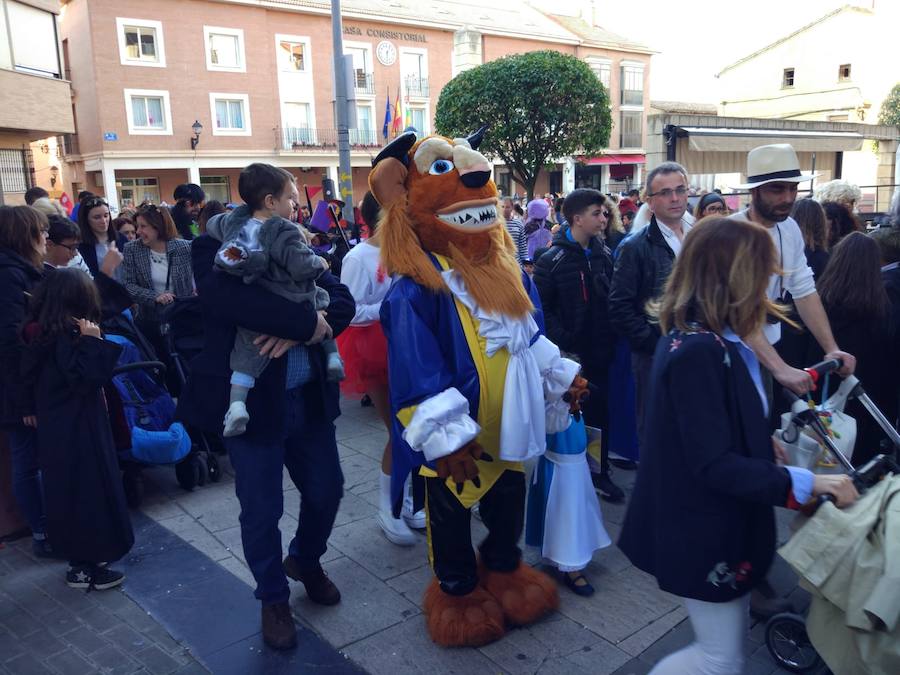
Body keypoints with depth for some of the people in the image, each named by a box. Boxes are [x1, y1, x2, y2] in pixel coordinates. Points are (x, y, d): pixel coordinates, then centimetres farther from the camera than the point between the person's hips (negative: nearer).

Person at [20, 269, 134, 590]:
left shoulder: (44, 334, 7)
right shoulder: (65, 338, -21)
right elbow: (88, 376, -27)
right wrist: (93, 341, -24)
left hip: (58, 428, 9)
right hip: (77, 430, -9)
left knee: (69, 491, 17)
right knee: (87, 491, 1)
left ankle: (78, 556, 30)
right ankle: (85, 568, 10)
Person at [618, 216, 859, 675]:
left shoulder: (708, 340, 4)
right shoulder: (698, 350, -27)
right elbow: (715, 465, -27)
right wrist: (803, 483, -25)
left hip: (719, 524, 10)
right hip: (702, 532, -10)